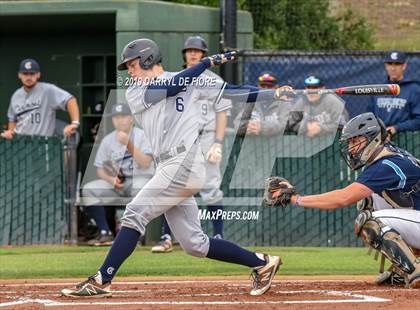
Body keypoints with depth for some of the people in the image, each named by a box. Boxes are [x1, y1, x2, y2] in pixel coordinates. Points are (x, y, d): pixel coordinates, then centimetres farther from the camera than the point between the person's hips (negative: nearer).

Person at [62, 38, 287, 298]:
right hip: (172, 168, 7)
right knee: (194, 244, 3)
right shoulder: (135, 94, 18)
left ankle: (101, 281, -13)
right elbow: (172, 87, 3)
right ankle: (261, 263, 13)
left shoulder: (190, 80, 7)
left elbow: (230, 91, 3)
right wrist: (208, 62, 2)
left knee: (134, 215, -13)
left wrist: (275, 94, -5)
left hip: (184, 163, -7)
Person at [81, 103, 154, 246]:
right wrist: (111, 179, -14)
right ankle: (105, 233, -17)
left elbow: (146, 163, -16)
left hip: (141, 178, -4)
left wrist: (129, 144, -26)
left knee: (140, 189, -40)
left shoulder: (141, 135, -4)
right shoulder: (107, 140, 8)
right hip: (115, 182, 4)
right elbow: (100, 169, 8)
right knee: (88, 189, -18)